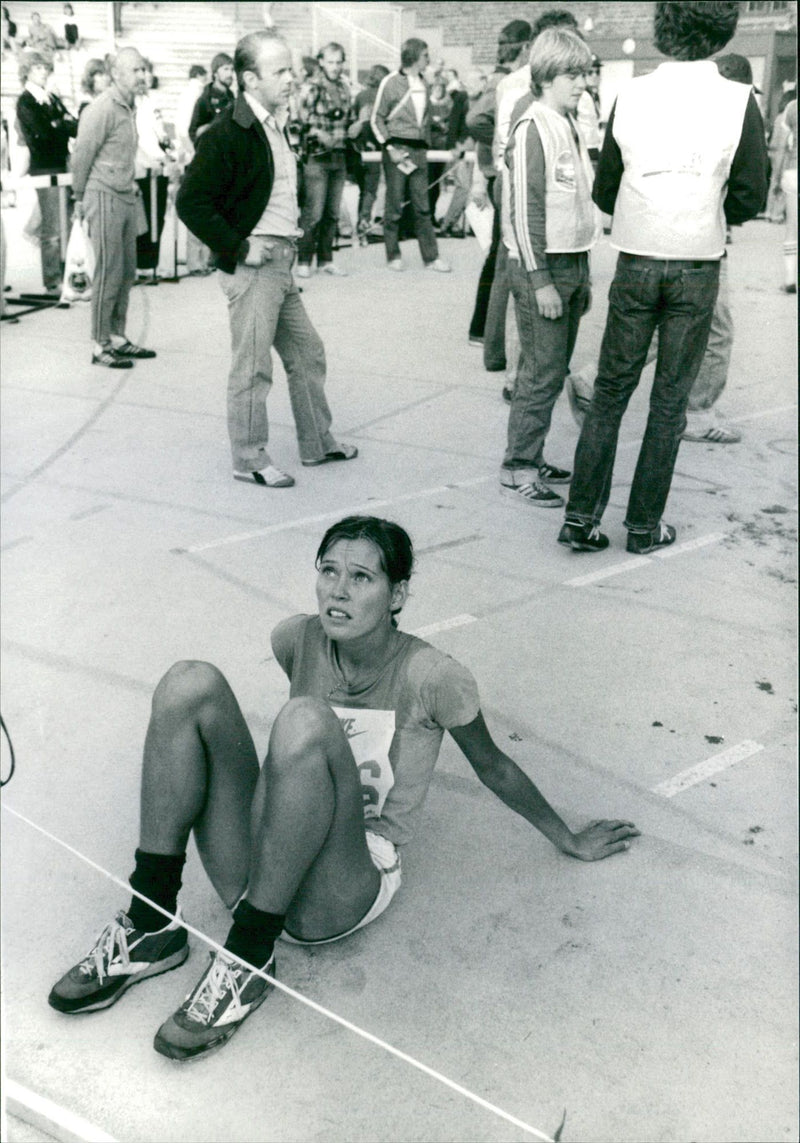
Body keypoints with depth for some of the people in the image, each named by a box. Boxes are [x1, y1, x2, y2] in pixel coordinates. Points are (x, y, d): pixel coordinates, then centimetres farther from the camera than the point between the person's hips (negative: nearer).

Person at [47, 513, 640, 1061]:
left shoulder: (433, 677, -12)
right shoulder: (297, 640, -1)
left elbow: (495, 768, 3)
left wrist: (572, 843, 15)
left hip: (344, 893, -4)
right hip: (257, 871, 5)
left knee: (306, 720, -32)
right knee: (191, 684, -15)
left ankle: (250, 956, -21)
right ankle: (150, 928, -12)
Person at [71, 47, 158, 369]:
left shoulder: (129, 107, 13)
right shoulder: (102, 109, -14)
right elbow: (81, 156, -10)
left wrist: (131, 185, 14)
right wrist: (80, 198, -3)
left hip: (127, 198, 8)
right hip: (105, 198, -8)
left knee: (126, 271, 11)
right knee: (109, 273, -6)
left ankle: (118, 337, 21)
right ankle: (100, 346, 1)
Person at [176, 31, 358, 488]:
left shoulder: (275, 125, 15)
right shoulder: (228, 132, -14)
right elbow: (192, 202, -18)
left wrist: (293, 236, 14)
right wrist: (239, 247, -18)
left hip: (282, 262, 9)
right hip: (253, 263, -9)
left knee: (308, 353, 15)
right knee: (252, 367, -2)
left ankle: (318, 443, 28)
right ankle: (249, 459, 11)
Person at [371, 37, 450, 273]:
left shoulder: (423, 83, 12)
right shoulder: (391, 81, -4)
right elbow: (377, 119, -3)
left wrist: (425, 143, 10)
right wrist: (390, 147, -11)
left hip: (418, 150, 5)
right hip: (397, 149, -5)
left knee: (423, 206, 3)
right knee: (394, 206, 1)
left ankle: (431, 256, 4)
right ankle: (393, 256, 10)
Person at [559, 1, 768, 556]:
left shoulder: (630, 96, -3)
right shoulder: (739, 101, -8)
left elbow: (605, 192, 3)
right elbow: (750, 198, -5)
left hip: (635, 264, 2)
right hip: (698, 267, -1)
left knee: (611, 390, 10)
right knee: (670, 400, 8)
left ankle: (582, 515, 8)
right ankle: (644, 524, 14)